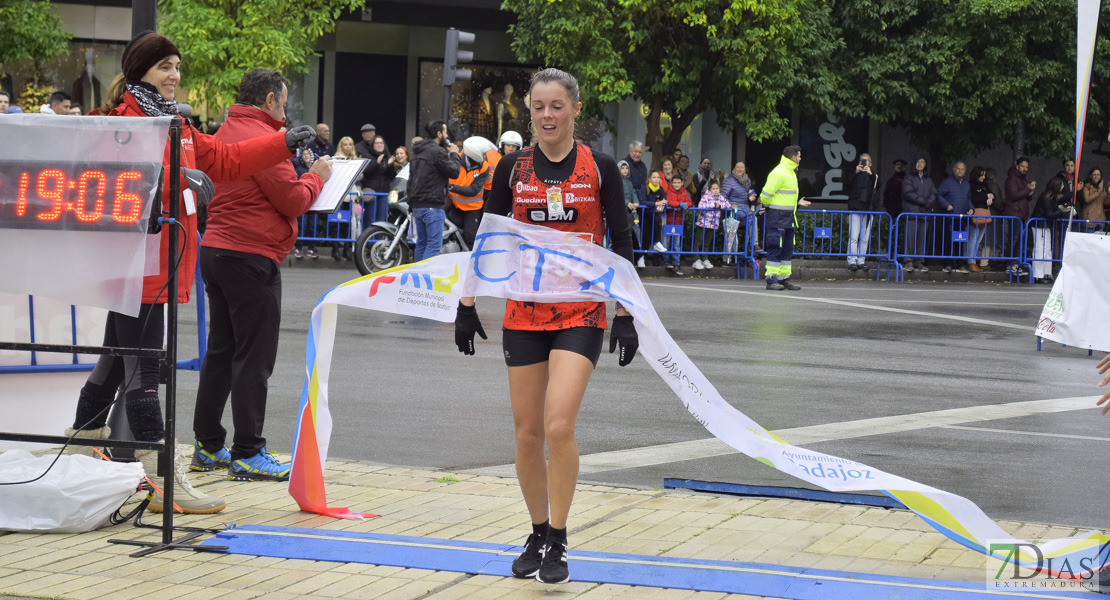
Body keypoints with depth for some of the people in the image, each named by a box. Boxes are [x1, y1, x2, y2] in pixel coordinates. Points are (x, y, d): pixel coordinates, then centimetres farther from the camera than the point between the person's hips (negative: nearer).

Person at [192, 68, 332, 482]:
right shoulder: (260, 138, -15)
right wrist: (316, 176, 2)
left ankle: (207, 447, 19)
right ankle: (248, 454, -4)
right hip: (251, 258, -10)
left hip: (216, 250, 10)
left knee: (221, 352, 15)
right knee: (254, 358, -5)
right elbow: (294, 201, -15)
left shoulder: (225, 133, 16)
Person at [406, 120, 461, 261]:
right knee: (434, 245, -9)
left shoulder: (417, 152, 17)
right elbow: (454, 171, -12)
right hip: (432, 206, -9)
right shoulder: (437, 152, -12)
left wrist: (411, 205, 23)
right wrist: (454, 154, 5)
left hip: (417, 205, 9)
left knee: (421, 244, 14)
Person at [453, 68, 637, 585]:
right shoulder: (513, 168, 3)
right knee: (527, 434, 5)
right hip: (524, 314, 3)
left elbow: (622, 245, -1)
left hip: (581, 314, -3)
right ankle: (537, 535, 23)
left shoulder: (599, 169, -3)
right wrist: (467, 305, 5)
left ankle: (558, 542, -5)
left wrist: (625, 316, -5)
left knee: (559, 426, -17)